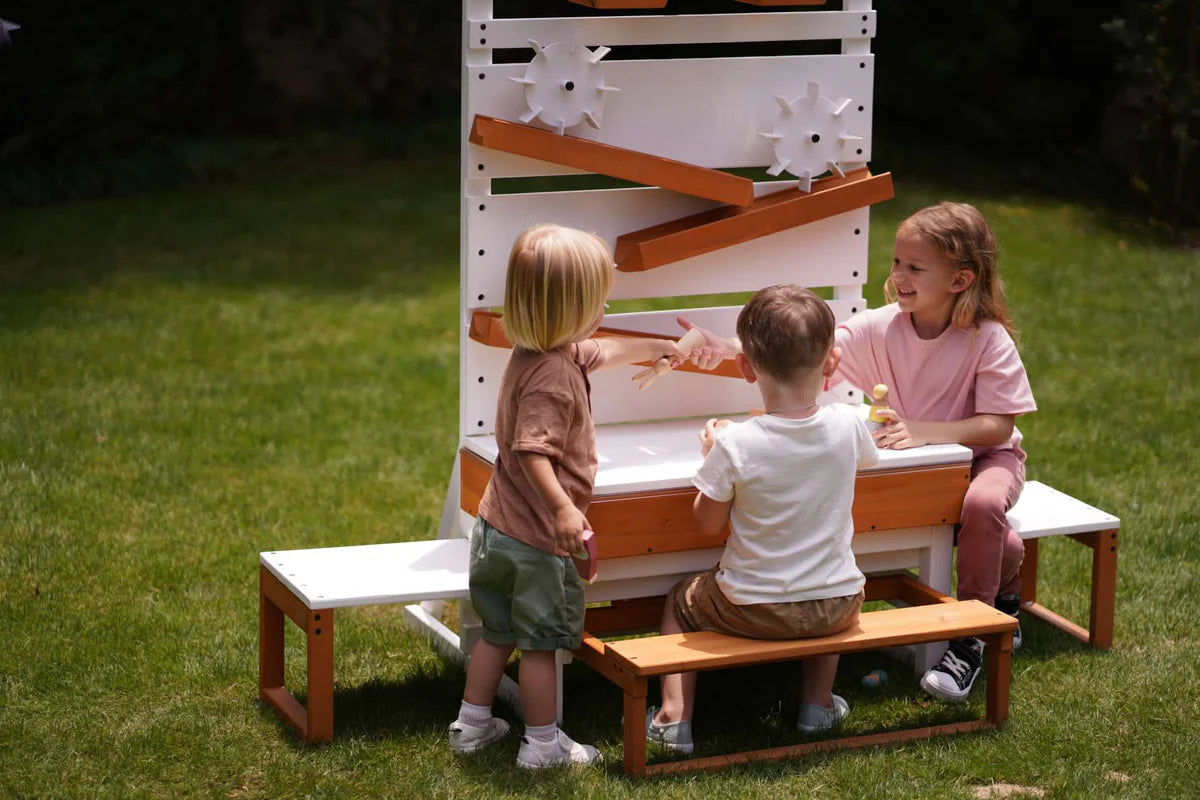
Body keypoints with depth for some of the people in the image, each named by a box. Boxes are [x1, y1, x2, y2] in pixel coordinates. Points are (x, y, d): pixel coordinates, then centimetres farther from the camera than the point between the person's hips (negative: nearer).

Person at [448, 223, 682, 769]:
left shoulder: (534, 352, 5)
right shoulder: (551, 376, -26)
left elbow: (597, 351, 25)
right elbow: (532, 451, -34)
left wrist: (652, 348, 38)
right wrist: (564, 508, -43)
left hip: (497, 527, 9)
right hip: (535, 539, -9)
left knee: (498, 631, 21)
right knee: (541, 641, 5)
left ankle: (471, 724, 32)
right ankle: (542, 744, 16)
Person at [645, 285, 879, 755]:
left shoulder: (735, 445, -22)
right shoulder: (847, 426, -13)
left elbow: (707, 523, -7)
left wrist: (712, 455, 6)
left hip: (754, 610, -3)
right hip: (835, 609, 3)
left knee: (680, 600, 27)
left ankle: (674, 716, 19)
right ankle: (817, 703, 37)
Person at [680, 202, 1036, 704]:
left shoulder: (989, 340, -20)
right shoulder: (880, 328, -11)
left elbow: (998, 425, -23)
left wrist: (924, 431, -37)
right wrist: (730, 352, -35)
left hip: (985, 455, -3)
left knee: (982, 503, -36)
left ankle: (972, 636, -22)